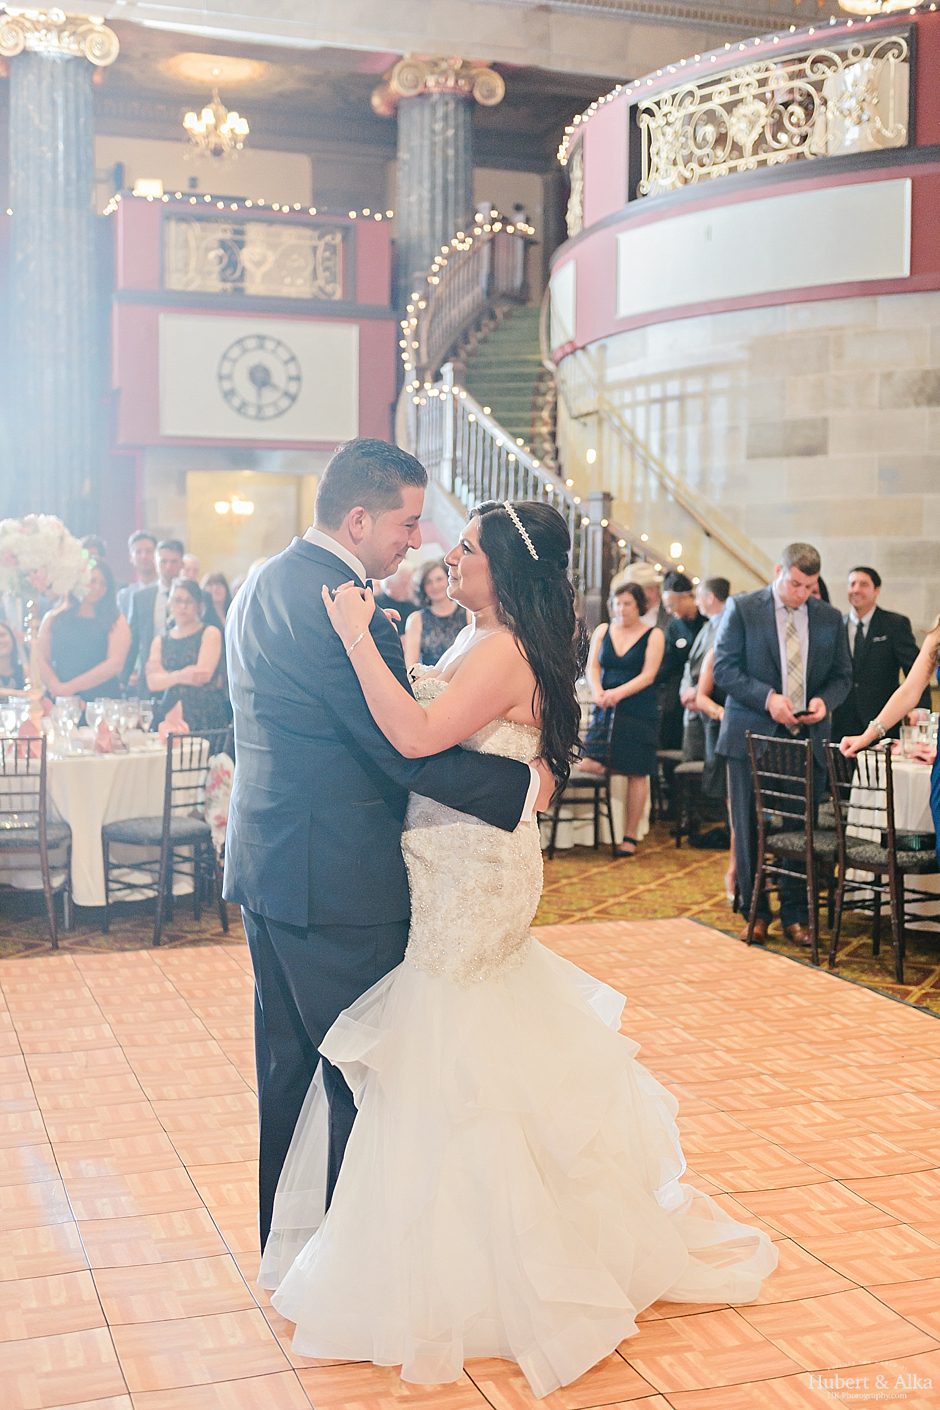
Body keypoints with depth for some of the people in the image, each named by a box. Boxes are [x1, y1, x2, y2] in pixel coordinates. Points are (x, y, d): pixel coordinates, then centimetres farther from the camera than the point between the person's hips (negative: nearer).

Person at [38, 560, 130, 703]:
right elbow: (42, 660, 6)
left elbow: (115, 664, -6)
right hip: (61, 701, 1)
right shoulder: (53, 618, 12)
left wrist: (70, 687, -11)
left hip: (102, 701, -1)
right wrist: (57, 688, -12)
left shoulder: (116, 622, 5)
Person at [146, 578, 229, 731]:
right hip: (167, 717, 3)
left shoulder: (210, 633, 4)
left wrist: (166, 675, 0)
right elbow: (152, 683, 1)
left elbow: (204, 675, -9)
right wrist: (180, 676, -16)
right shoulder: (159, 641, 14)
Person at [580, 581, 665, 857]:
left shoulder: (653, 635, 1)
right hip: (605, 711, 3)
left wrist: (618, 693, -21)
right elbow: (592, 667, 3)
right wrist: (598, 692, -18)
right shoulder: (602, 630, 11)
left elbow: (647, 675, -8)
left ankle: (630, 837, 8)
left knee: (636, 774, 0)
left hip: (638, 713, -3)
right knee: (587, 766, -12)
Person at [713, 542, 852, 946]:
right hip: (753, 736, -2)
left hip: (808, 738, 2)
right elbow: (724, 670, -7)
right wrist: (767, 698, -19)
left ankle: (794, 916, 15)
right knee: (749, 830, 4)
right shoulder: (742, 609, -3)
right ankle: (755, 914, 16)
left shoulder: (829, 618, 8)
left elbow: (842, 674, 13)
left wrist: (825, 700, -9)